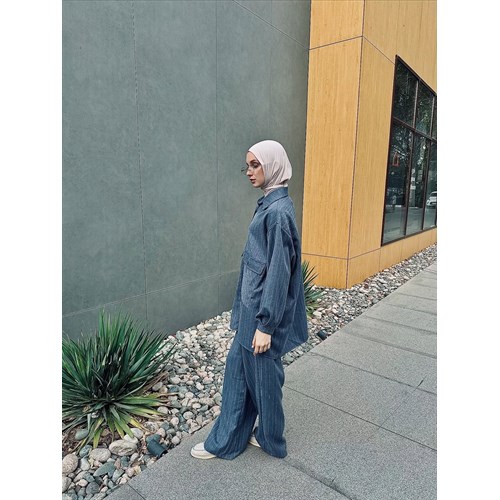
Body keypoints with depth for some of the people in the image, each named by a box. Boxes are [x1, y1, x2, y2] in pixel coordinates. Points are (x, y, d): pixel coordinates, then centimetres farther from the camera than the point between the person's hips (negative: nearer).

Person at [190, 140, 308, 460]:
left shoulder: (278, 211, -22)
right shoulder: (270, 204, 8)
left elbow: (279, 271, -23)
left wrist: (266, 325, -19)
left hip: (263, 310, -9)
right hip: (252, 306, 9)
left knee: (263, 374, 11)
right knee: (238, 367, 18)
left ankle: (272, 441, 37)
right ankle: (226, 440, 37)